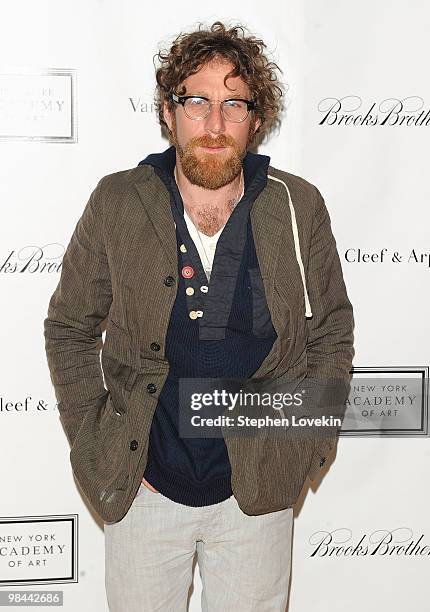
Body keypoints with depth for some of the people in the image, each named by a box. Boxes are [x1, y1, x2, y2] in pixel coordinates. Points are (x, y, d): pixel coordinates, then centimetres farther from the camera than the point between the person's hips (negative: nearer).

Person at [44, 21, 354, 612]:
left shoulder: (299, 207, -5)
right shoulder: (116, 203, -7)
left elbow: (333, 332, 6)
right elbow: (69, 327, 3)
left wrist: (307, 442, -1)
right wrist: (94, 437, -3)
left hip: (258, 492, 1)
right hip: (141, 486, 0)